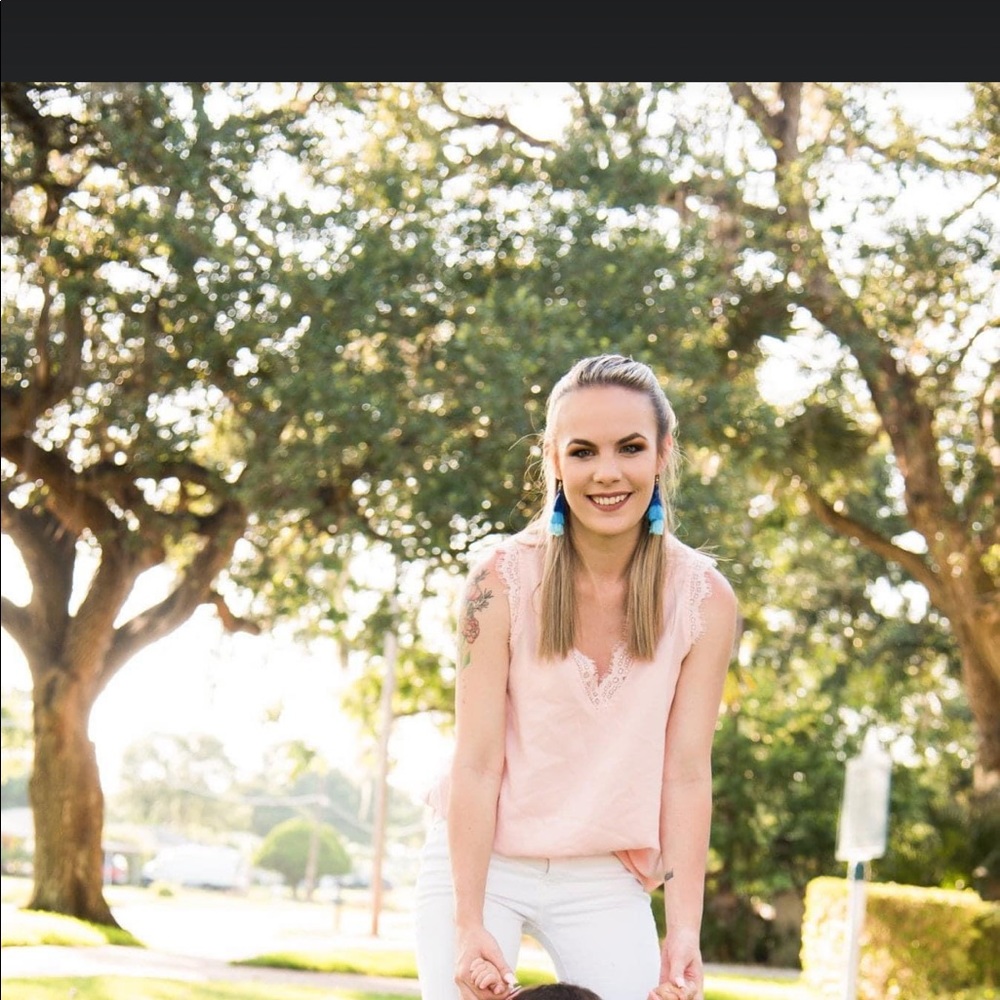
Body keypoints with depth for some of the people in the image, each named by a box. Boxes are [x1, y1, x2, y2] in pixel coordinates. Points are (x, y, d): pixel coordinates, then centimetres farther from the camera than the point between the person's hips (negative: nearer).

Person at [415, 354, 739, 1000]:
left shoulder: (704, 599, -8)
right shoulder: (504, 581, -13)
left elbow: (687, 774, -8)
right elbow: (476, 763, -14)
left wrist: (685, 933, -14)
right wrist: (469, 925, -18)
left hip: (606, 881, 2)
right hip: (481, 862, -1)